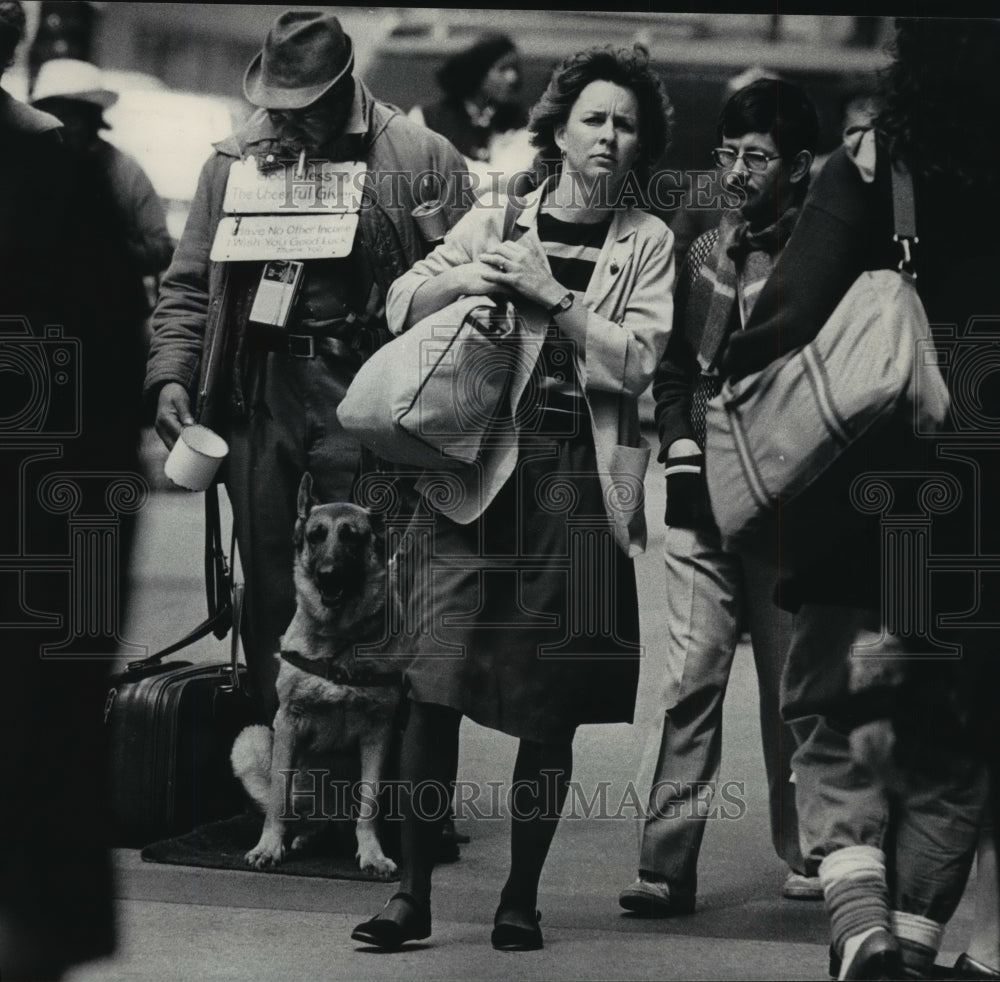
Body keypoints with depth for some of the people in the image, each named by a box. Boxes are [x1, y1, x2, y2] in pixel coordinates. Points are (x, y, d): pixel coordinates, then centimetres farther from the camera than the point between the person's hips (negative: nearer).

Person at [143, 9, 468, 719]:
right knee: (268, 583, 7)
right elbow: (189, 284, 13)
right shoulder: (235, 160, 11)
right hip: (257, 388, 3)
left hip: (363, 394, -3)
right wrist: (170, 375, -2)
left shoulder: (422, 158, 0)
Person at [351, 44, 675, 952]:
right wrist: (460, 279, -6)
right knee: (434, 684, -8)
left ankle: (521, 897, 13)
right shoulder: (493, 222, 13)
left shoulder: (648, 243, 9)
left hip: (581, 477, -1)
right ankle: (413, 894, 0)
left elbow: (636, 359, -3)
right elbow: (399, 306, 12)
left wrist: (549, 295, -10)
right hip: (479, 460, 1)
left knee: (551, 708, 0)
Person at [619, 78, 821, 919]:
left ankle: (806, 854, 20)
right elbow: (673, 368, 14)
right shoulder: (705, 255, 12)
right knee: (691, 674, -5)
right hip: (704, 499, 3)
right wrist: (684, 458, 1)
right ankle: (668, 863, -6)